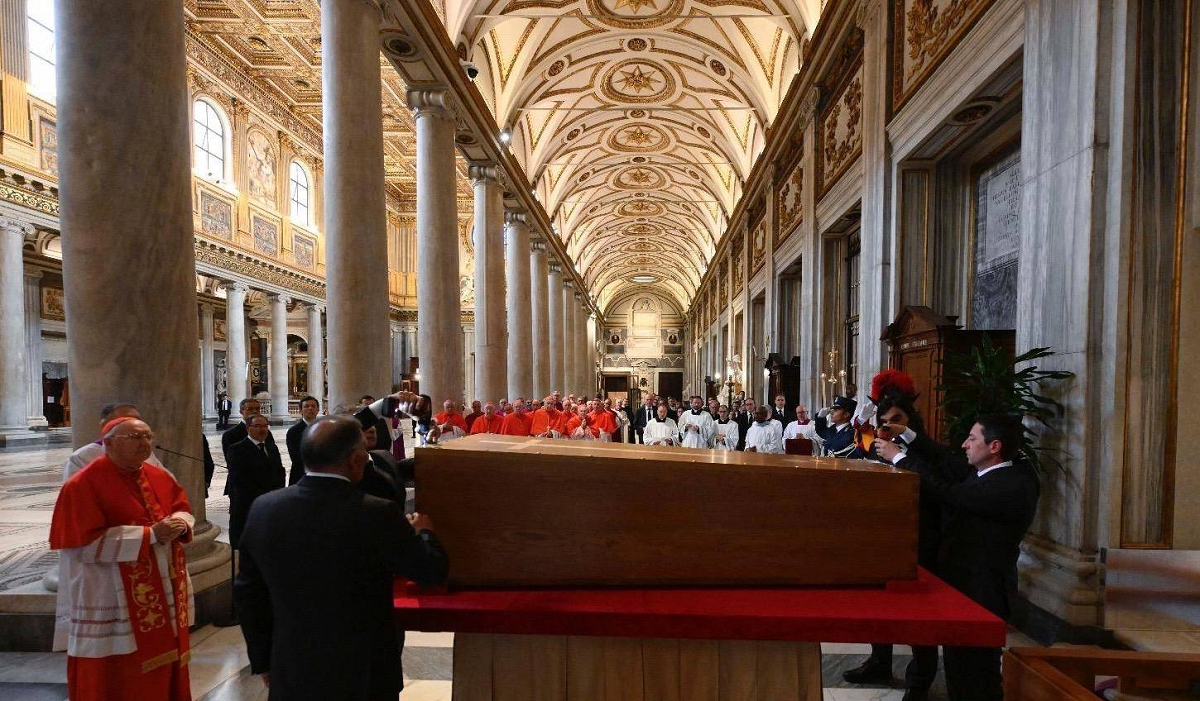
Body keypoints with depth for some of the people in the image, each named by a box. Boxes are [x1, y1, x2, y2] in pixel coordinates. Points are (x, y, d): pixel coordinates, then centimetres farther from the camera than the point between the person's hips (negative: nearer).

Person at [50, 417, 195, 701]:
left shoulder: (160, 476, 5)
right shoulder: (83, 485, -14)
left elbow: (183, 508, 13)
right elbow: (83, 544, -19)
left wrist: (180, 524, -11)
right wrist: (150, 534, -24)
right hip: (114, 604, -6)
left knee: (165, 671, 18)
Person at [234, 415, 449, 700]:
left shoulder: (263, 509, -9)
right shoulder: (377, 514, -24)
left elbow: (248, 592, 2)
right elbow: (433, 571, -13)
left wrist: (263, 660, 15)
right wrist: (423, 532, 7)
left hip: (291, 675, 4)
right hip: (363, 674, -4)